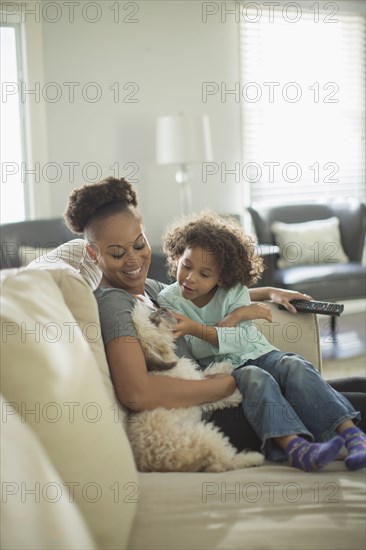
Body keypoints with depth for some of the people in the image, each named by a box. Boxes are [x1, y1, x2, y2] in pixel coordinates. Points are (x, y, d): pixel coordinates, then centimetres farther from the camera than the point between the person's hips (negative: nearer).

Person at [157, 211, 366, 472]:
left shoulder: (234, 291, -3)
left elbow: (242, 339, -17)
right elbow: (194, 350, -13)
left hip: (258, 354, 2)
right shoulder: (168, 300, -4)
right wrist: (234, 317, -18)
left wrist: (195, 328, -32)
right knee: (255, 378, -34)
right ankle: (295, 446, -53)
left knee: (295, 366, -28)